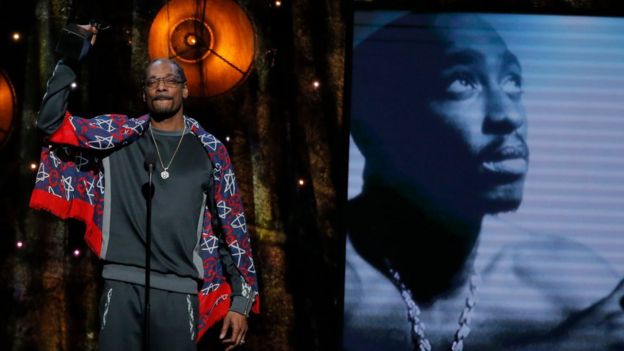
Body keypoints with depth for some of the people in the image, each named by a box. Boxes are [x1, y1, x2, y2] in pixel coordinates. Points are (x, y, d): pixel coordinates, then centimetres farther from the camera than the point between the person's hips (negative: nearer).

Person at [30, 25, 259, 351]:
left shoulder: (210, 150, 11)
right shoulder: (118, 134, 12)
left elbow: (232, 226, 11)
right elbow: (52, 122, 4)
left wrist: (241, 299, 6)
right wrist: (70, 61, -3)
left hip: (178, 290, 0)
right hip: (121, 284, 0)